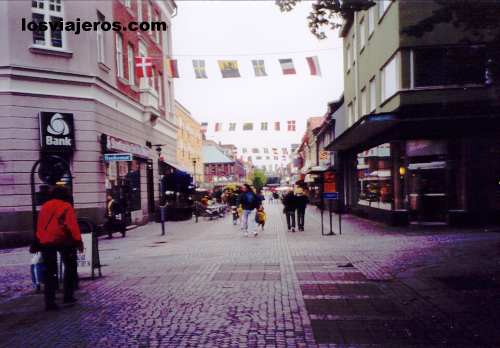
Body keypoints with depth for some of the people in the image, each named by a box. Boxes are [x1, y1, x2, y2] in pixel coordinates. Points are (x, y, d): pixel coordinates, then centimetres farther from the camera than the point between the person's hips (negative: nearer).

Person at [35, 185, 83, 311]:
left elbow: (39, 226, 18)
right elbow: (72, 226, -10)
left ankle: (49, 302, 3)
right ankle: (68, 296, 12)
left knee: (50, 271, 8)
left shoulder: (44, 207, 16)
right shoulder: (66, 206, -1)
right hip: (63, 240, -4)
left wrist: (39, 241, 22)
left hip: (45, 242, 4)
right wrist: (78, 241, -9)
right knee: (70, 267, 14)